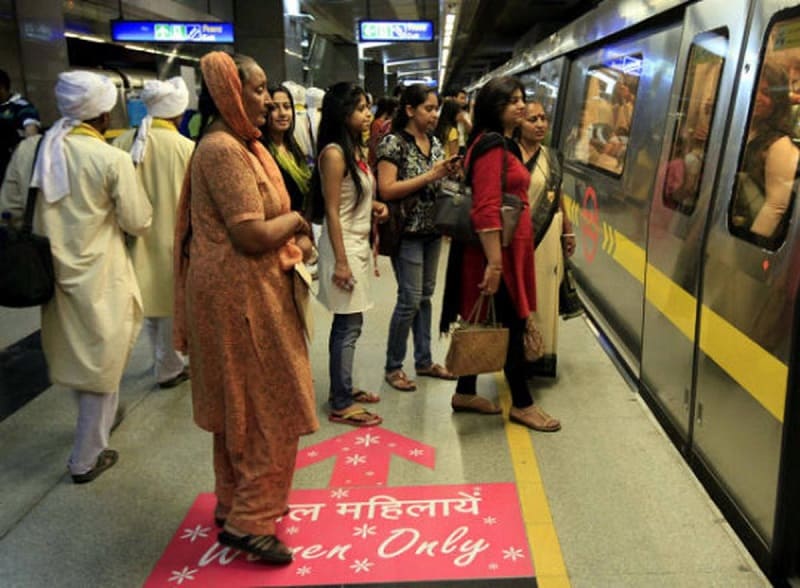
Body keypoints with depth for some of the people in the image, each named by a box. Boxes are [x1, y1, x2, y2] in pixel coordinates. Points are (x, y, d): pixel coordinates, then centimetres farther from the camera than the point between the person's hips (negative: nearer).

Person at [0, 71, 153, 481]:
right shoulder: (113, 159, -18)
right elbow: (138, 222, -11)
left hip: (50, 269, 6)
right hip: (99, 276, -5)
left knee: (74, 355, 24)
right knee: (100, 363, 9)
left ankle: (95, 425, 46)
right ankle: (86, 458, 20)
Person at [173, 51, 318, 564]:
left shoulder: (239, 144, 14)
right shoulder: (223, 149, -19)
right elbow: (252, 235, -25)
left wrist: (295, 235, -2)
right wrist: (296, 220, -7)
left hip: (245, 290, 10)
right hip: (241, 293, -10)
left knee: (242, 406, 18)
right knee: (267, 408, -1)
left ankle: (236, 504, 33)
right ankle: (248, 521, 11)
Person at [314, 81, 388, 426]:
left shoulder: (357, 149, 11)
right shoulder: (334, 153, -16)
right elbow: (332, 211, -18)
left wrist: (374, 206, 1)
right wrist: (340, 261, -21)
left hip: (360, 243, 9)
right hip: (343, 245, -9)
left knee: (349, 322, 14)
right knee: (348, 325, -5)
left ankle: (342, 388, 26)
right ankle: (340, 404, 5)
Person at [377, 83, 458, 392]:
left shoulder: (434, 142, 10)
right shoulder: (393, 143, -11)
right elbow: (386, 190, -19)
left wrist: (448, 172, -3)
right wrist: (430, 175, -20)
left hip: (432, 230, 7)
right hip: (407, 231, -7)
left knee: (425, 296, 13)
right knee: (410, 299, -5)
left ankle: (424, 360, 24)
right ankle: (393, 366, 11)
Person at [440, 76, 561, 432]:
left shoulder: (499, 143, 15)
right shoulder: (492, 145, -16)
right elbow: (486, 210, -23)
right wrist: (494, 263, -26)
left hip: (508, 247, 10)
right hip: (498, 248, -10)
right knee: (512, 324, 0)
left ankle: (465, 393, 26)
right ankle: (522, 405, 13)